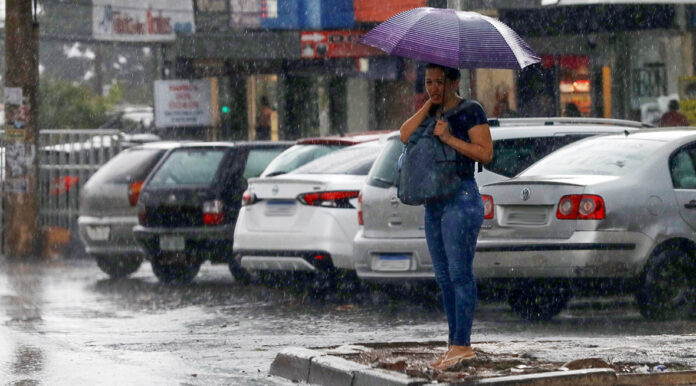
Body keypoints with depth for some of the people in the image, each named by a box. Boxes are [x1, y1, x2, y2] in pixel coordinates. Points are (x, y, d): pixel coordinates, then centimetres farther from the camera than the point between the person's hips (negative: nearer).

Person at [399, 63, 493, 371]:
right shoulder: (433, 111, 15)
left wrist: (450, 138, -18)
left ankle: (462, 345, -11)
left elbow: (486, 153, -13)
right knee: (444, 278, 7)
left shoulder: (470, 111, -6)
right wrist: (430, 104, -3)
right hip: (434, 203, 8)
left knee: (460, 274, -10)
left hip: (462, 199, -8)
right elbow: (405, 135, 1)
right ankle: (456, 345, 10)